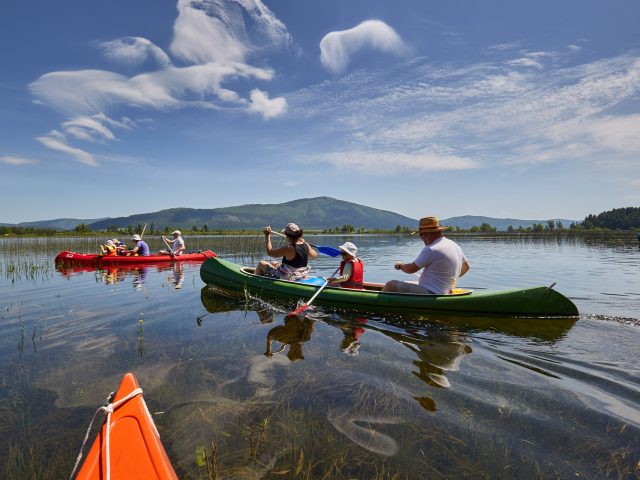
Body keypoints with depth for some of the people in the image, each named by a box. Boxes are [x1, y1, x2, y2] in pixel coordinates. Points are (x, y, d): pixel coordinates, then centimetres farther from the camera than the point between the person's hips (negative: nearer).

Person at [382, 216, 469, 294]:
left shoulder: (431, 249, -21)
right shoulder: (454, 245, 8)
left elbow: (411, 269, -13)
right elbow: (465, 266, 22)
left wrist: (400, 265, 7)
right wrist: (451, 279, 30)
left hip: (429, 294, -10)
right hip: (441, 293, 10)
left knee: (391, 285, -8)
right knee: (406, 284, 27)